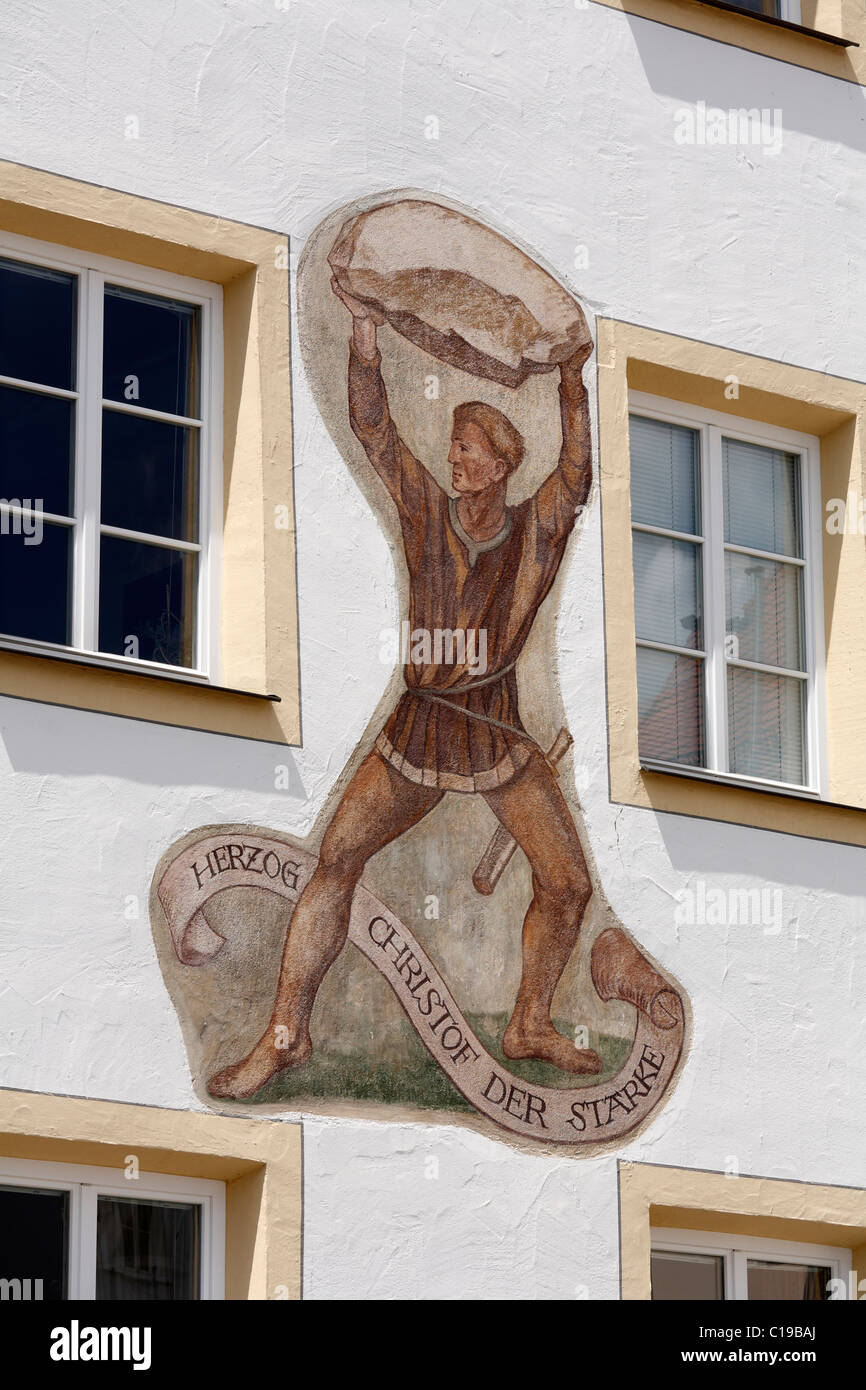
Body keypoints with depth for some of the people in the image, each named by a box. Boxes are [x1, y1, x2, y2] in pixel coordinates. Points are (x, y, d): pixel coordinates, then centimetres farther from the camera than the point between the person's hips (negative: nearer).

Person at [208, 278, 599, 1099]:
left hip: (499, 737, 0)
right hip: (415, 731, 0)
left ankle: (529, 1028, 19)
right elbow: (372, 428, -10)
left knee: (568, 886, -2)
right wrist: (365, 331, -21)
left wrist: (571, 381, -31)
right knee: (332, 867, -11)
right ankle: (285, 1036, -5)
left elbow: (576, 474, -21)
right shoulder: (427, 511, -1)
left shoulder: (536, 530, -2)